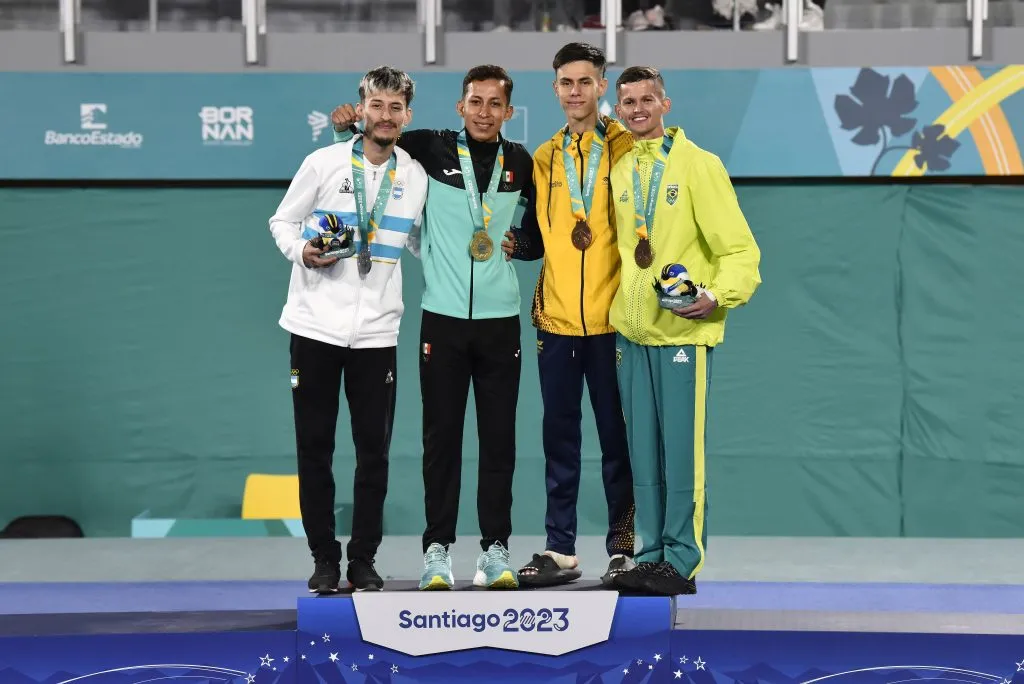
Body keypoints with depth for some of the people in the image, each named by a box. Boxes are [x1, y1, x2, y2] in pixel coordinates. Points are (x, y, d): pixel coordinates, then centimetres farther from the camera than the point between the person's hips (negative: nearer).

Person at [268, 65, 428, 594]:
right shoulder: (324, 163, -1)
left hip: (377, 332, 1)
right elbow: (282, 221, 6)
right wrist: (301, 251, -13)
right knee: (314, 446, 3)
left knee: (374, 450, 3)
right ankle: (324, 558, 14)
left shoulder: (416, 176, 5)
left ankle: (364, 559, 14)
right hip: (316, 326, -1)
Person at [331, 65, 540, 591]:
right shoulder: (431, 150, -1)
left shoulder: (521, 163, 6)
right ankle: (437, 548, 9)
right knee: (441, 436, 1)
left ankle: (495, 549, 11)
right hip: (443, 317, -1)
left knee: (498, 438, 4)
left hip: (500, 319, 2)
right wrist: (348, 125, -10)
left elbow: (540, 226, 19)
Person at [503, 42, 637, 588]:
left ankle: (623, 547, 11)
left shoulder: (628, 149, -1)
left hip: (612, 318, -4)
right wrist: (514, 244, -2)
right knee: (560, 436, 8)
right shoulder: (542, 158, 12)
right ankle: (560, 549, 15)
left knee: (617, 435, 2)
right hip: (556, 318, 4)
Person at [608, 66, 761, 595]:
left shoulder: (697, 164, -4)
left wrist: (717, 297, -22)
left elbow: (739, 249, -7)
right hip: (631, 331, 5)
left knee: (681, 448, -5)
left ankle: (682, 561, 2)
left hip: (682, 330, -5)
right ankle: (651, 555, 16)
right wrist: (620, 308, 13)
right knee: (642, 448, 8)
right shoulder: (619, 169, 12)